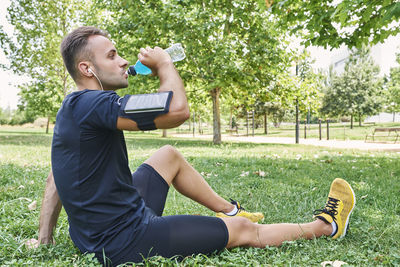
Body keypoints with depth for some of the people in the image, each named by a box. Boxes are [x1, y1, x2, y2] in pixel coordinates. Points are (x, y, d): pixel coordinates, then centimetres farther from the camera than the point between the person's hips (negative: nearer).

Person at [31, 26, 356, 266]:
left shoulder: (73, 108, 7)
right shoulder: (91, 103, -26)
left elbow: (56, 180, 10)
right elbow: (177, 110, -33)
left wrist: (45, 238, 14)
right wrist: (163, 62, -14)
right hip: (124, 239, -9)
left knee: (170, 155, 21)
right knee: (244, 229, 3)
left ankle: (228, 209, 38)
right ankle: (325, 226, 25)